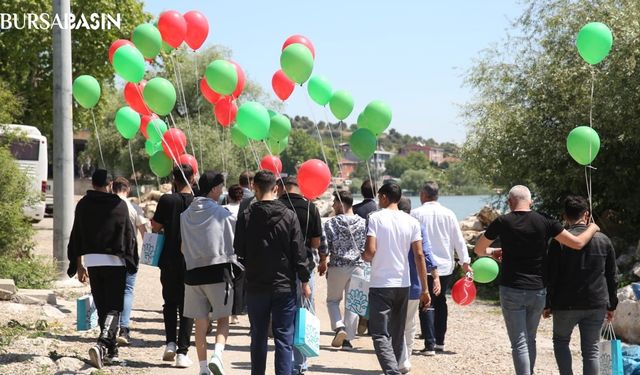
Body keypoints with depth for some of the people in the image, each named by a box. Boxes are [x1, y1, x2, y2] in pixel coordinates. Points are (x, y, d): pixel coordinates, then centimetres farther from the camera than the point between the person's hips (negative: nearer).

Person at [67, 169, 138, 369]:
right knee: (113, 307, -2)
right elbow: (129, 235, -3)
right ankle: (102, 344, -23)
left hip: (91, 261, 4)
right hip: (115, 261, -3)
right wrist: (131, 261, 8)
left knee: (102, 307, 13)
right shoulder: (119, 205, -5)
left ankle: (111, 350, 18)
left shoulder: (83, 205, 5)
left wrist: (78, 264, 17)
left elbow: (76, 237, 9)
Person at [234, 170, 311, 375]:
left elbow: (239, 250, 0)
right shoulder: (288, 216, -6)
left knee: (258, 339, 13)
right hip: (284, 287, -1)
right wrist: (304, 281, 5)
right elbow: (299, 253, -5)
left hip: (255, 286, 1)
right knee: (284, 339, 1)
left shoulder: (246, 216, -6)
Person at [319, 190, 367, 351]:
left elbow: (324, 248, -8)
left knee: (332, 300, 15)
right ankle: (347, 339, 7)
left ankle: (339, 327, -7)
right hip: (357, 266, 2)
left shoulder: (331, 223, -8)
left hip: (337, 267, -2)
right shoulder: (363, 223, -2)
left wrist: (322, 263, 10)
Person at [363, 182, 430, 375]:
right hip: (403, 285, 5)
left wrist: (364, 256, 9)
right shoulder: (411, 221, 3)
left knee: (380, 334, -6)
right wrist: (424, 289, 3)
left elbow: (370, 252, -16)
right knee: (398, 334, 17)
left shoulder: (376, 218, -8)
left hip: (380, 285, -4)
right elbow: (419, 255, 0)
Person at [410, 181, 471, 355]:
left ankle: (430, 345, -7)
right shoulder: (449, 214, 1)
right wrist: (465, 262, 10)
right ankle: (440, 342, 22)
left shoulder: (415, 214, -7)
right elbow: (458, 240, 3)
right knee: (440, 301, 18)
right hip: (446, 265, 3)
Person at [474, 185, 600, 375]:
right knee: (530, 339, 20)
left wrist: (492, 252, 29)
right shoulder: (545, 223, -3)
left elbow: (479, 249, 6)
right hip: (538, 291, 3)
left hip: (511, 291, -3)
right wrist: (592, 228, 16)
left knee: (519, 343, -2)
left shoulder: (502, 222, -6)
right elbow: (578, 243, -3)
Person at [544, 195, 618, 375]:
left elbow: (551, 276, -8)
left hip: (567, 305, -2)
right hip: (597, 305, 2)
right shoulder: (604, 240, 2)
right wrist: (611, 305, 15)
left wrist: (548, 304, 1)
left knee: (561, 341, 18)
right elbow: (611, 276, 7)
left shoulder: (560, 241, -9)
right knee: (591, 349, 9)